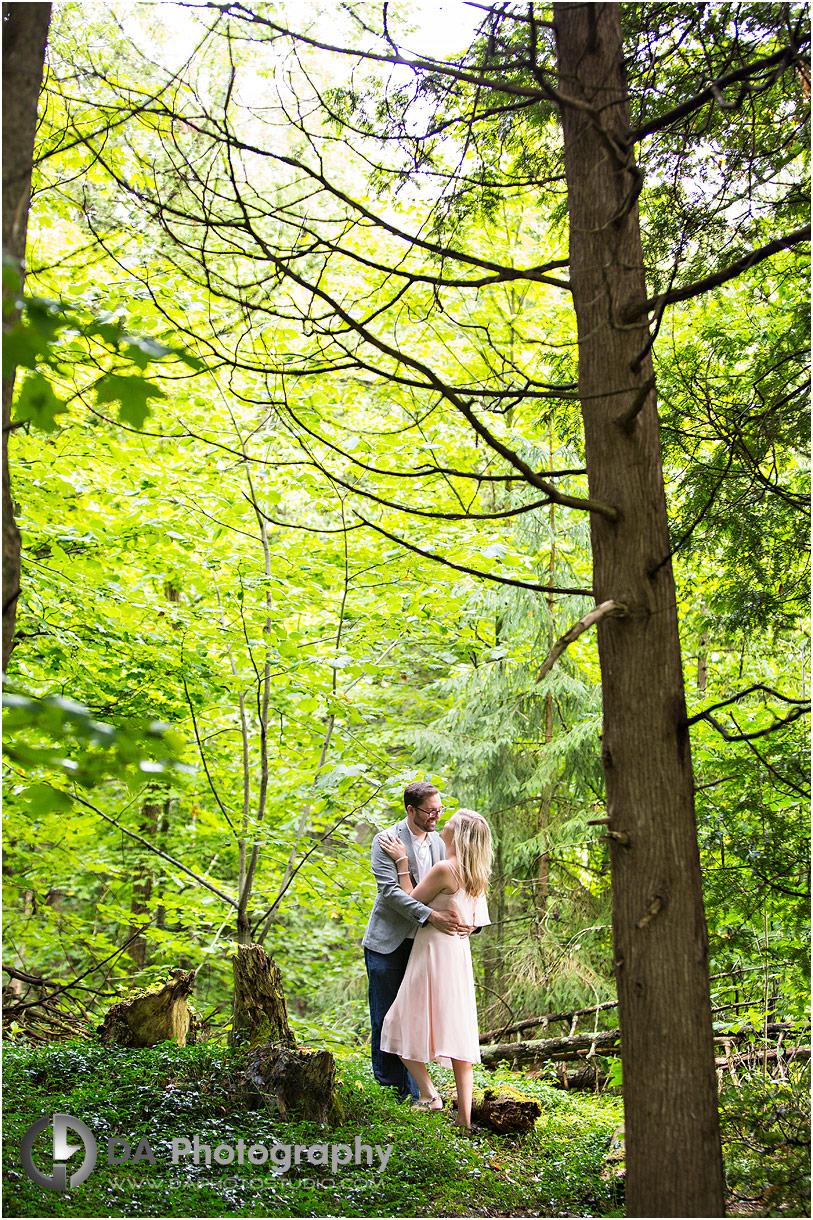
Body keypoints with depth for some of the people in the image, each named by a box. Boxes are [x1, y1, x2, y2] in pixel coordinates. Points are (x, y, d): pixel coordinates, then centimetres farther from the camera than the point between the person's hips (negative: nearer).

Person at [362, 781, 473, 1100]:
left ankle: (414, 1089, 18)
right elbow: (389, 890, -22)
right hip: (388, 943, -4)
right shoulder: (386, 842, -11)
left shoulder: (439, 844, 7)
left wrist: (463, 918, -14)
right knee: (385, 1017, 4)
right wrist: (430, 915, -32)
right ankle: (387, 1083, 20)